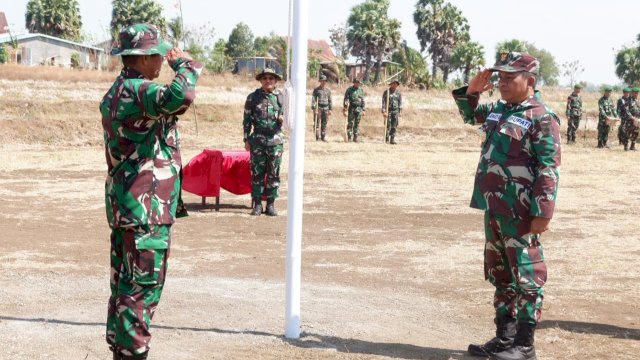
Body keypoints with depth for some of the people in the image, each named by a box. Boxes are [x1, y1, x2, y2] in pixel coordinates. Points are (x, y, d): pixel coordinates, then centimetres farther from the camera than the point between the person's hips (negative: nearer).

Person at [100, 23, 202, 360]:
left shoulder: (115, 92, 15)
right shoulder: (137, 90, -18)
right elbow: (179, 97, -37)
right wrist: (184, 64, -20)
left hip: (123, 205, 10)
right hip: (146, 206, -10)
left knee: (124, 283, 15)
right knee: (142, 287, -5)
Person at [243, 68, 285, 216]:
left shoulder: (281, 97, 6)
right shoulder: (253, 97, 2)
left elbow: (286, 116, 13)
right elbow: (247, 120, 5)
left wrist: (282, 119, -11)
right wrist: (246, 139, 1)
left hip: (276, 140, 1)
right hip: (258, 140, -1)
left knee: (273, 174, 3)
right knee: (257, 173, 1)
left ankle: (271, 204, 11)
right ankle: (257, 204, 7)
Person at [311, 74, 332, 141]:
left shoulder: (328, 90, 11)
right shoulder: (316, 90, 0)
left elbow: (330, 100, 15)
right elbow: (313, 99, -5)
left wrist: (330, 109, 8)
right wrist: (314, 109, -14)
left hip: (326, 108, 3)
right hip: (318, 108, -3)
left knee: (324, 123, 5)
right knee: (317, 123, -5)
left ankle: (323, 137, 11)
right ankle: (318, 137, -3)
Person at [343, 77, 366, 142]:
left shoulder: (361, 90, 11)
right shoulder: (349, 89, 1)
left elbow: (363, 100, 14)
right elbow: (346, 99, -2)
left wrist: (363, 110, 10)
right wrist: (345, 108, -10)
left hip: (359, 108, 3)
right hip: (351, 108, -3)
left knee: (357, 124, 4)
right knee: (350, 123, -4)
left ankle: (355, 137, 8)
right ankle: (349, 137, -2)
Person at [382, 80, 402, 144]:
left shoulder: (398, 93, 9)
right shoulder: (386, 92, 0)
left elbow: (400, 103, 10)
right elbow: (383, 102, -4)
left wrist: (399, 112, 3)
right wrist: (384, 111, -13)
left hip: (395, 111, 3)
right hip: (388, 110, -3)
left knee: (394, 126, -1)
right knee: (388, 126, -4)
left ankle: (392, 139, 2)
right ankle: (387, 139, 3)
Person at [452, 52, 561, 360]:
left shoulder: (541, 118, -12)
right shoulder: (499, 110, 12)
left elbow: (549, 169, -17)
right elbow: (470, 115, 31)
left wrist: (543, 212, -21)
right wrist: (472, 91, 11)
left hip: (520, 213, -9)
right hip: (494, 208, 9)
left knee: (525, 276, 0)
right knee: (499, 275, 16)